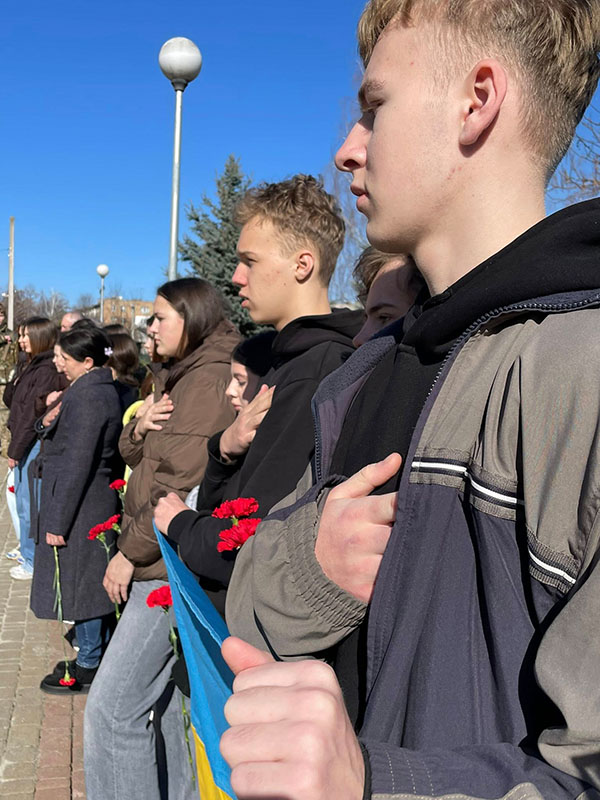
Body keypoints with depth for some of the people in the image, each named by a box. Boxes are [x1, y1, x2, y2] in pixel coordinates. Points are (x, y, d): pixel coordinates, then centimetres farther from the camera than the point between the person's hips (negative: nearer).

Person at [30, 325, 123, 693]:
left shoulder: (86, 397, -20)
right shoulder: (105, 391, 10)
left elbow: (77, 465, -21)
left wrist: (57, 521, -18)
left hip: (82, 507, -10)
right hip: (100, 503, 10)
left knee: (81, 585, 2)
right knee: (92, 583, 18)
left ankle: (89, 669, 15)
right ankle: (98, 656, 30)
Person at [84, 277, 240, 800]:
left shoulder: (209, 380, -15)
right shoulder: (179, 377, 17)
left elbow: (183, 485, -21)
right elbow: (135, 454, 16)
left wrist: (130, 552, -13)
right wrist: (140, 427, -6)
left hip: (171, 564, -10)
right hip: (160, 562, 10)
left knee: (112, 708, -6)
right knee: (158, 691, 19)